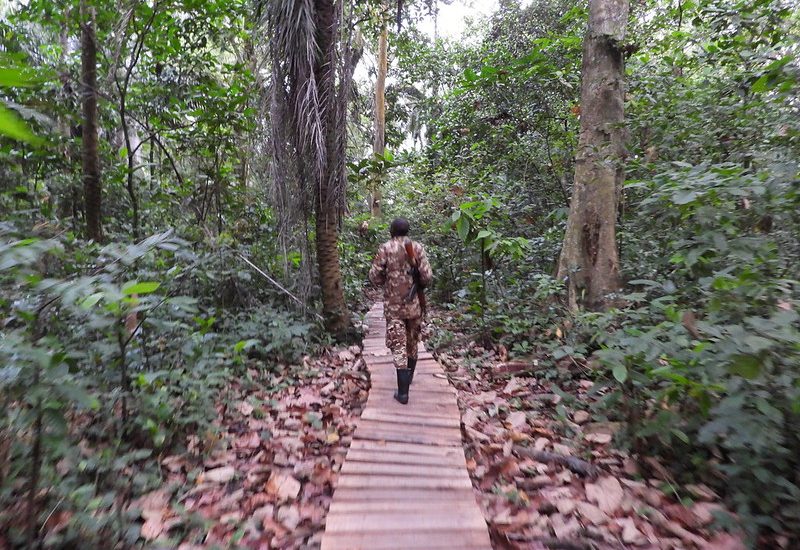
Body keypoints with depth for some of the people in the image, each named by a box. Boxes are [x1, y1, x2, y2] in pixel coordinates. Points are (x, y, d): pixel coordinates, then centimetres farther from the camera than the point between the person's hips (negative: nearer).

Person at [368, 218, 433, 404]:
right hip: (413, 303, 2)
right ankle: (409, 376, 38)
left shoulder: (385, 248, -5)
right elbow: (427, 277, -8)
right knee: (412, 342, 20)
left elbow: (374, 276, -5)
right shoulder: (417, 247, -3)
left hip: (393, 304, -2)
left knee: (398, 345, 0)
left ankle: (403, 392, -2)